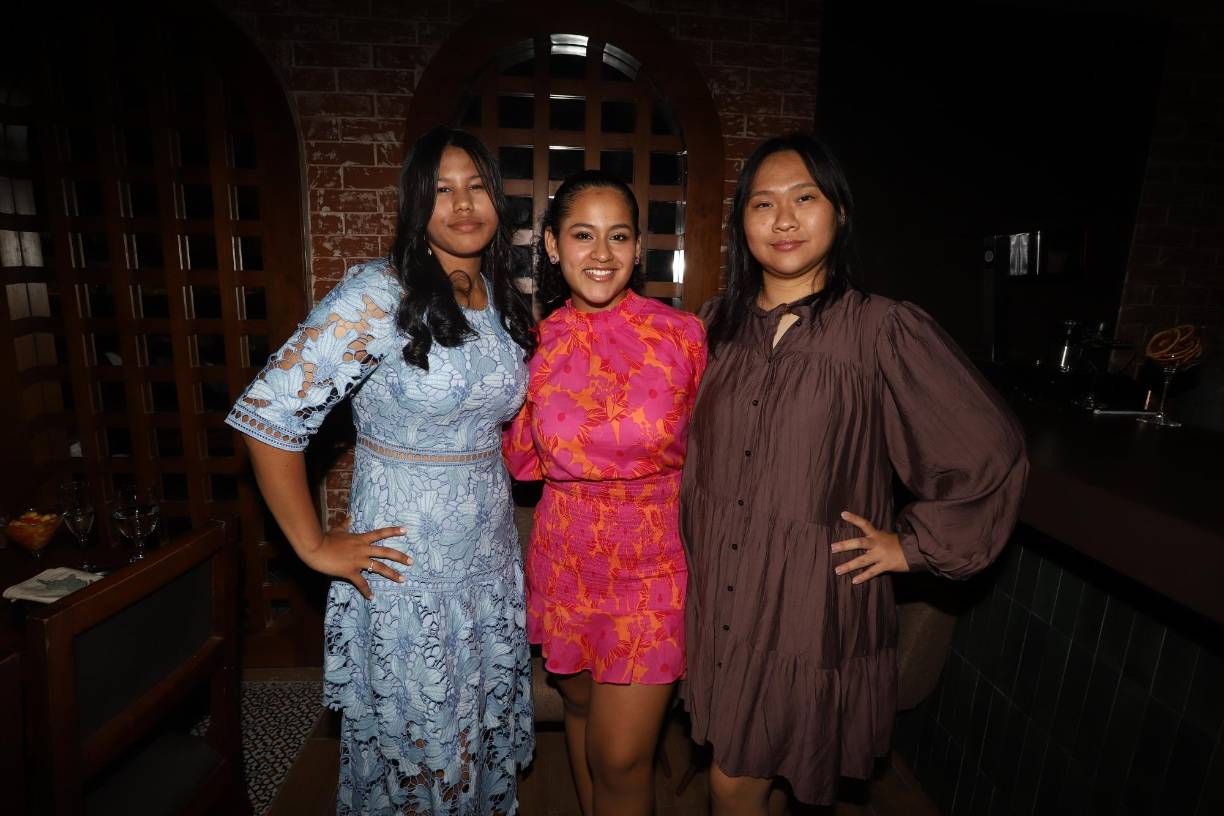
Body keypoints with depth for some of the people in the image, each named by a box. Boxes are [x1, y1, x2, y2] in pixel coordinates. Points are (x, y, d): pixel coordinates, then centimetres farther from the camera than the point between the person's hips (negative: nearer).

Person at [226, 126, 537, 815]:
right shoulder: (381, 293, -16)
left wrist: (488, 492, 9)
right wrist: (315, 546, -13)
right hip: (406, 570, -5)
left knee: (485, 741, 22)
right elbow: (267, 414, -18)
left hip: (494, 561, 6)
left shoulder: (505, 301, 5)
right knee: (412, 752, 15)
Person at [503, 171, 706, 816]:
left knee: (620, 757, 3)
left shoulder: (683, 334, -11)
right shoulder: (537, 344, -3)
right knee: (580, 704, 24)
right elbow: (522, 459, 6)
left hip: (654, 567, -3)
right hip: (566, 562, 3)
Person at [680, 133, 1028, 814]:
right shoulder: (718, 323, 3)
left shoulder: (885, 330, -12)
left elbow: (993, 456, -5)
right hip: (717, 596, 5)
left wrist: (912, 544, -3)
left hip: (813, 605, -4)